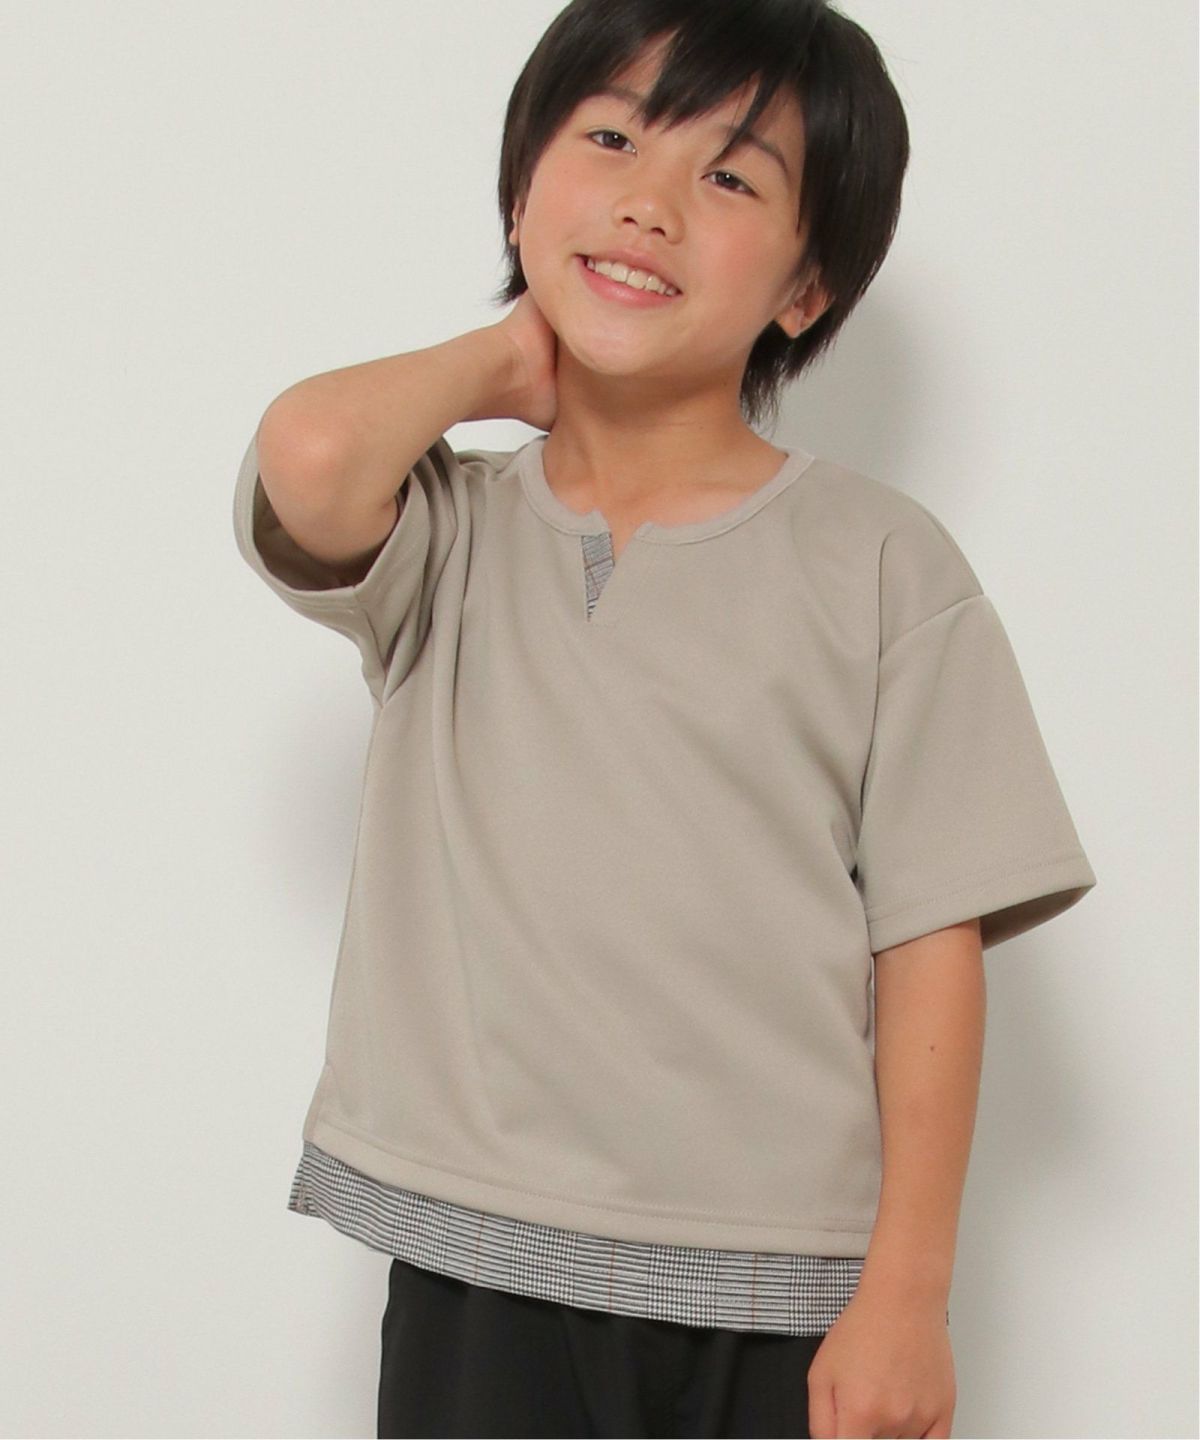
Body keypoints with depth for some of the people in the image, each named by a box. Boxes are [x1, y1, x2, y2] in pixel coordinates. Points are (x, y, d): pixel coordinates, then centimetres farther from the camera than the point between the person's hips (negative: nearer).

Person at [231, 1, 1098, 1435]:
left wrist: (908, 1294, -6)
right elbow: (311, 454, -20)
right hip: (479, 1270, 1)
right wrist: (503, 359, 0)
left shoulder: (882, 564, 0)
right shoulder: (447, 537, 4)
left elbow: (931, 938, -2)